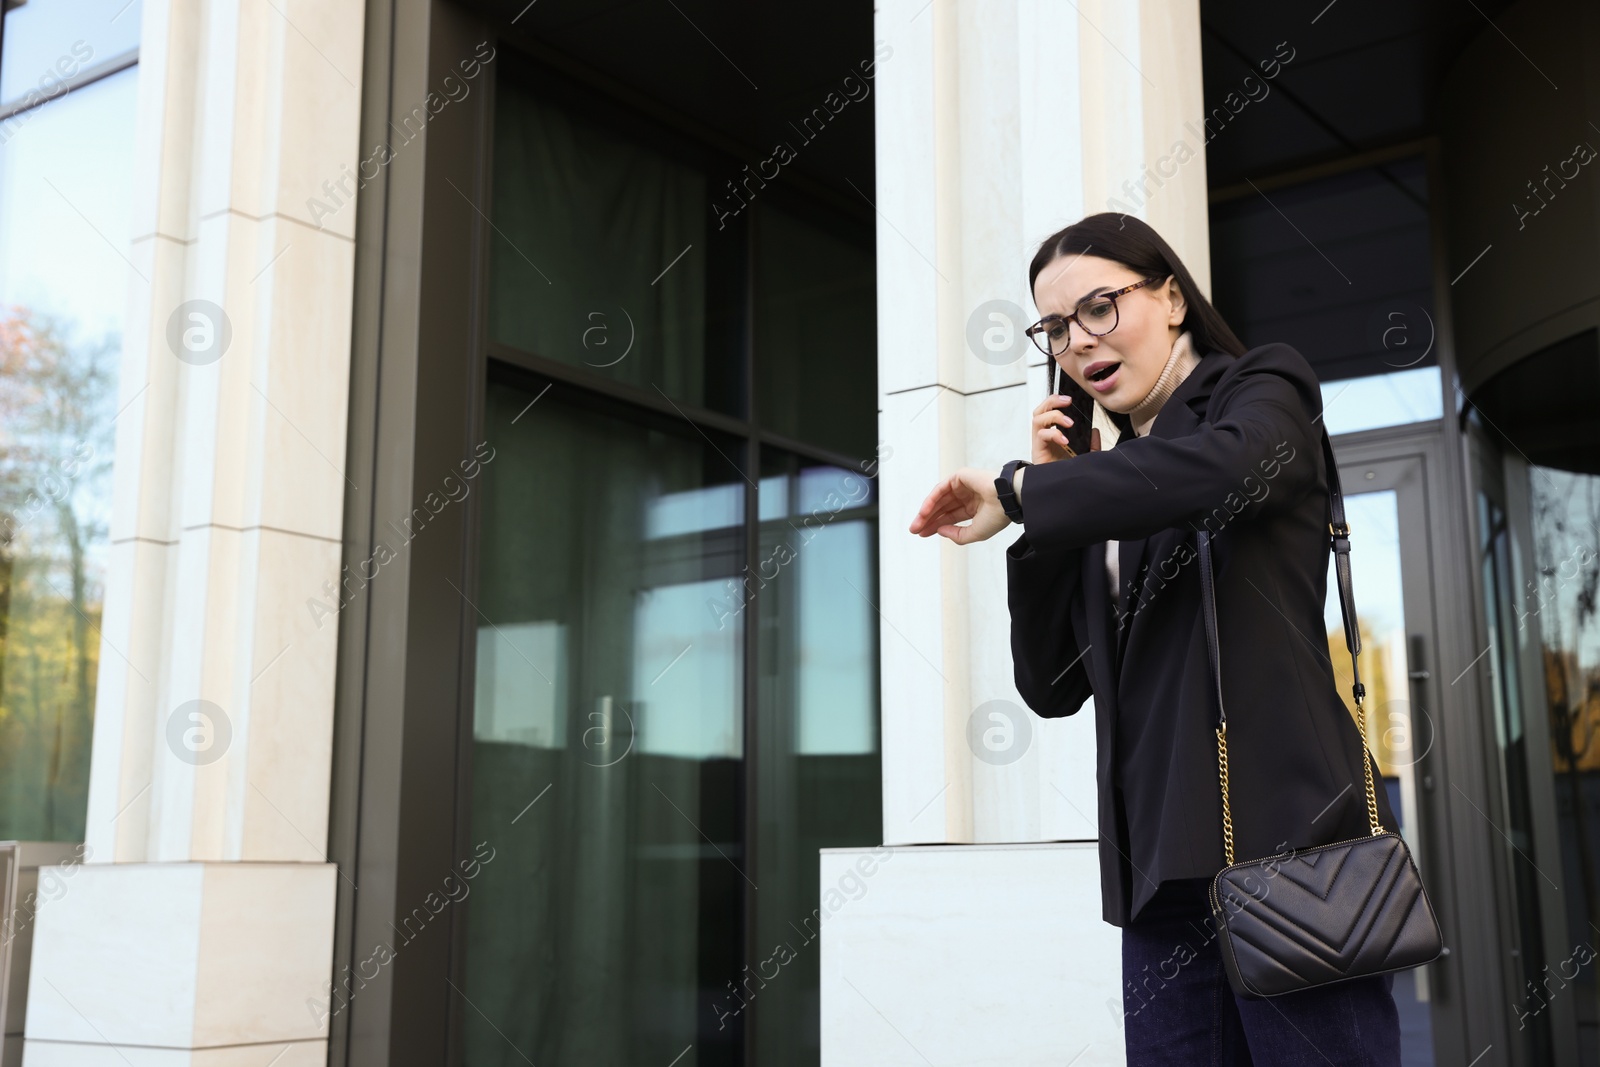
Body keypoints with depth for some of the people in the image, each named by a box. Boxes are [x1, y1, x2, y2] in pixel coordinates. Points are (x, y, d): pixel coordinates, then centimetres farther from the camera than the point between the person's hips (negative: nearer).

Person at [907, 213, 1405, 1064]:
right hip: (1161, 866, 6)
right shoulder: (1110, 475, 20)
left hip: (1285, 841, -5)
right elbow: (1054, 688, 13)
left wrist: (1015, 490, -13)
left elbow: (1225, 465, -22)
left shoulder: (1263, 394, 6)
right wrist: (1052, 496, 6)